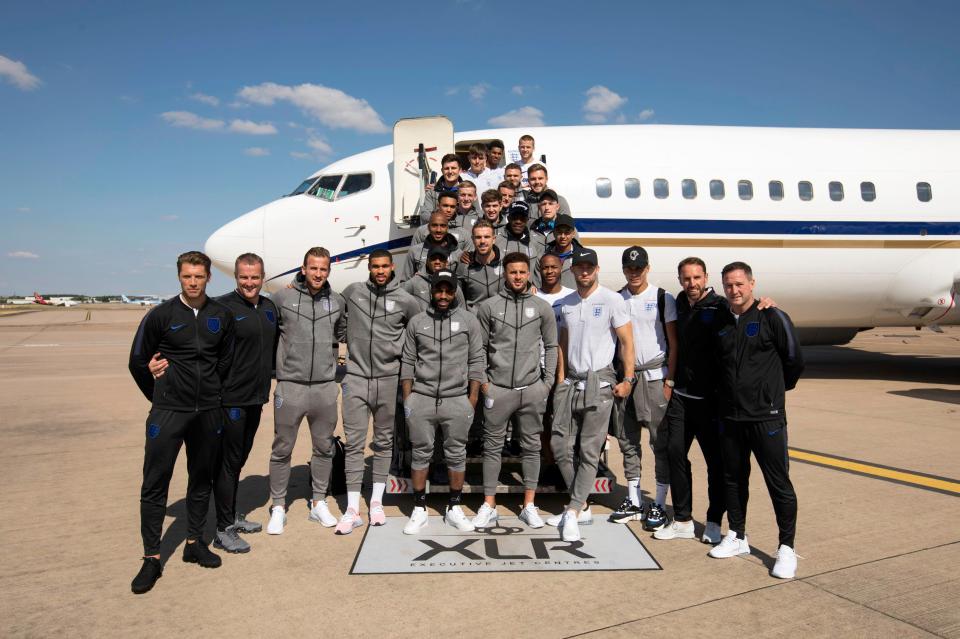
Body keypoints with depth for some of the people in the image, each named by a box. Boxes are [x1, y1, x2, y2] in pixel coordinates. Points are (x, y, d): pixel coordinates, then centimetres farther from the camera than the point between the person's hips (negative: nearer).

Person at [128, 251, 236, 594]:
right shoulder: (161, 315, -5)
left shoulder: (222, 316, 3)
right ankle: (151, 558, 11)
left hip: (208, 412, 3)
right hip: (168, 411, -3)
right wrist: (159, 397, 8)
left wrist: (211, 394, 13)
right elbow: (138, 361, 3)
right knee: (155, 483, 0)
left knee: (202, 479, 13)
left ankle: (195, 543, 27)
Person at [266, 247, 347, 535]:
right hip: (290, 385, -3)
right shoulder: (283, 298, -4)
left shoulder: (337, 301, 5)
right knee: (282, 449, 8)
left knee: (324, 448, 12)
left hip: (325, 386, 3)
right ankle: (278, 506, 23)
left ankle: (319, 503, 28)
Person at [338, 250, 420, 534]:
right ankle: (352, 509, 6)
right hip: (356, 377, 0)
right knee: (354, 443, 0)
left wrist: (402, 355, 10)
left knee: (384, 442, 10)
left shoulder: (406, 300, 0)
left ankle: (377, 501, 24)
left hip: (389, 379, 0)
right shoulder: (353, 291, 3)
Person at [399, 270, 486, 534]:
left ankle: (454, 509, 22)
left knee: (456, 455, 8)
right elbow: (407, 361, 7)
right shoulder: (417, 321, 6)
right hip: (421, 399, 1)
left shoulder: (469, 320, 3)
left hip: (457, 400, 0)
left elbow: (476, 361, 2)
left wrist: (473, 397, -3)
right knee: (421, 454, 7)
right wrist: (407, 398, 2)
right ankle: (419, 510, 19)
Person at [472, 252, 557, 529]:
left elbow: (551, 346, 9)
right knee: (493, 446, 6)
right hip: (497, 388, -1)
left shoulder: (542, 307, 5)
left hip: (532, 388, 1)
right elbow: (479, 348, 6)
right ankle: (489, 506, 16)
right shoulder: (489, 307, 2)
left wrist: (548, 382, 3)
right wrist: (482, 381, 0)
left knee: (531, 446, 8)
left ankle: (529, 505, 20)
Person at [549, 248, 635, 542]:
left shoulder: (611, 300, -5)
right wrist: (560, 379, 9)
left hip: (599, 381, -6)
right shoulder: (565, 303, 11)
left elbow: (626, 341, -6)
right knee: (560, 444, 5)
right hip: (571, 381, 6)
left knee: (590, 450, -2)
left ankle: (573, 513, 4)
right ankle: (581, 506, 19)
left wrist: (628, 379, -12)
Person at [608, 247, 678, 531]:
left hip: (654, 376, -4)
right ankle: (633, 502, 21)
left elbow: (674, 343, -3)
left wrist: (669, 381, -10)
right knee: (628, 441, 9)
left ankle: (659, 505, 10)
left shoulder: (663, 298, -2)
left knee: (661, 442, 0)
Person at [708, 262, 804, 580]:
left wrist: (773, 390, 12)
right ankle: (737, 538, 28)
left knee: (779, 482, 1)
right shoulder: (721, 324, 8)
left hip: (766, 416, -5)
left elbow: (795, 362, 1)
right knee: (734, 478, 14)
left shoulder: (773, 318, -7)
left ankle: (786, 549, 13)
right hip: (729, 415, 5)